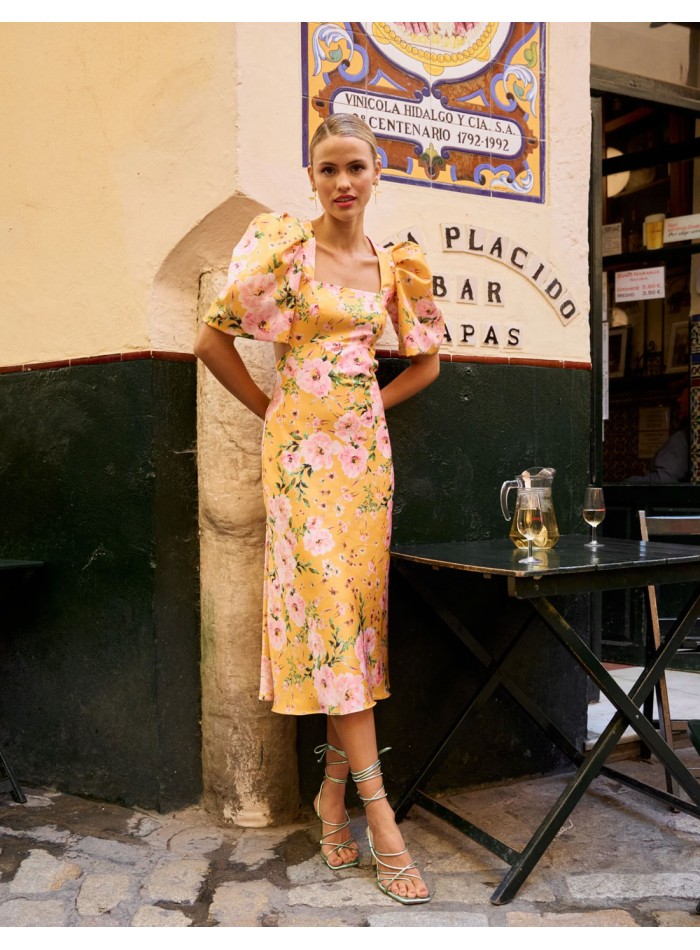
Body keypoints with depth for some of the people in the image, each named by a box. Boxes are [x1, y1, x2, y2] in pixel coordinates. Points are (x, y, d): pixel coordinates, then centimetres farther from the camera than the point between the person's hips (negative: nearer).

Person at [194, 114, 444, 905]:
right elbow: (213, 338, 0)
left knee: (359, 603, 4)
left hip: (365, 447, 4)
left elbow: (427, 360, 19)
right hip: (302, 449, -4)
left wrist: (369, 405, 7)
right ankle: (378, 814, -3)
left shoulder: (393, 267, 10)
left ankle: (335, 786, 18)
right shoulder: (285, 250, -1)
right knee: (330, 602, -8)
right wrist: (272, 409, 1)